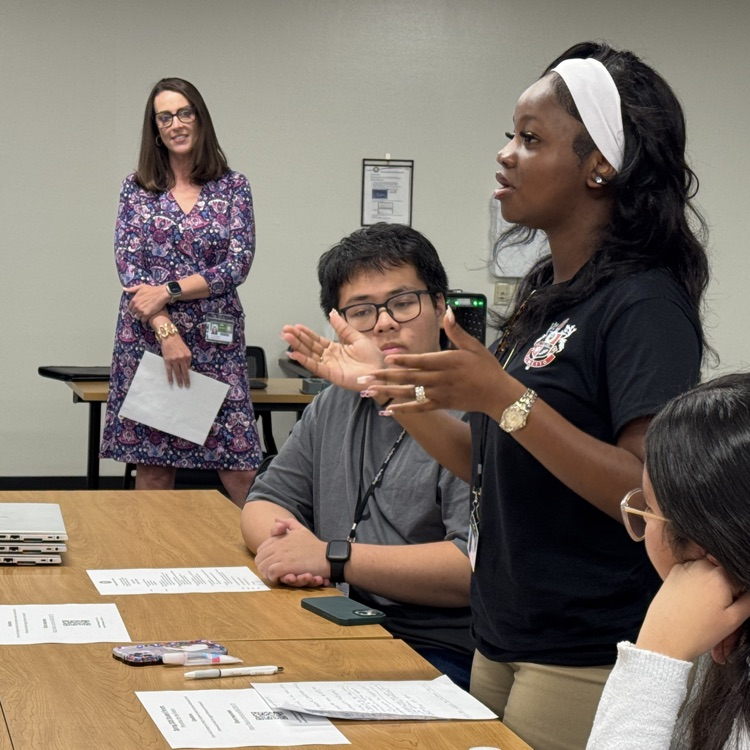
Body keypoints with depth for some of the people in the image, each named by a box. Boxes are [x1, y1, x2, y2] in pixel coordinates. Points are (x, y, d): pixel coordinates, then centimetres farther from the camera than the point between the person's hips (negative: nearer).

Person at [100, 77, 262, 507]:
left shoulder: (233, 187, 4)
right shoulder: (137, 188, 6)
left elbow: (237, 266, -4)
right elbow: (129, 266, -2)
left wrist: (167, 291, -12)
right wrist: (167, 332, -14)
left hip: (216, 340, -1)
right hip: (147, 338, 1)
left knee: (240, 468, -5)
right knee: (152, 467, 2)